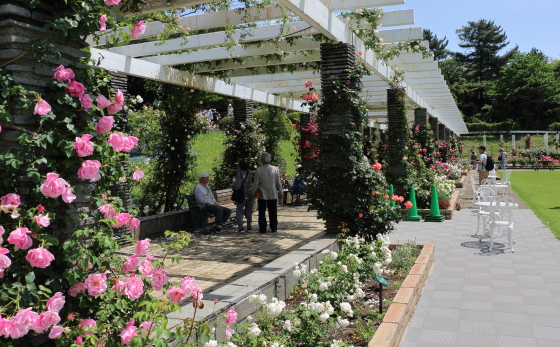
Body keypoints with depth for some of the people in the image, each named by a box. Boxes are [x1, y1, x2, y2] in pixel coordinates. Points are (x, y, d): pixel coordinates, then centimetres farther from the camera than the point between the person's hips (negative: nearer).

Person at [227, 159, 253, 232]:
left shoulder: (239, 174, -18)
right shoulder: (250, 172, 1)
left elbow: (237, 186, -22)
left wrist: (233, 186, -1)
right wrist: (233, 170, 24)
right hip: (250, 195, 5)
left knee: (239, 211, 4)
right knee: (249, 211, 15)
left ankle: (241, 227, -5)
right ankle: (249, 227, 18)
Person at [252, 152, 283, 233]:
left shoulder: (258, 170, -12)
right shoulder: (275, 169, -7)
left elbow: (256, 184, -7)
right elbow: (278, 183, -1)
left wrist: (252, 192, 7)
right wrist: (281, 192, 12)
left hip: (262, 195, -2)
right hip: (273, 195, 2)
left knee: (262, 212, 7)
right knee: (273, 212, 11)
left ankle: (262, 229, 8)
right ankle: (274, 228, 17)